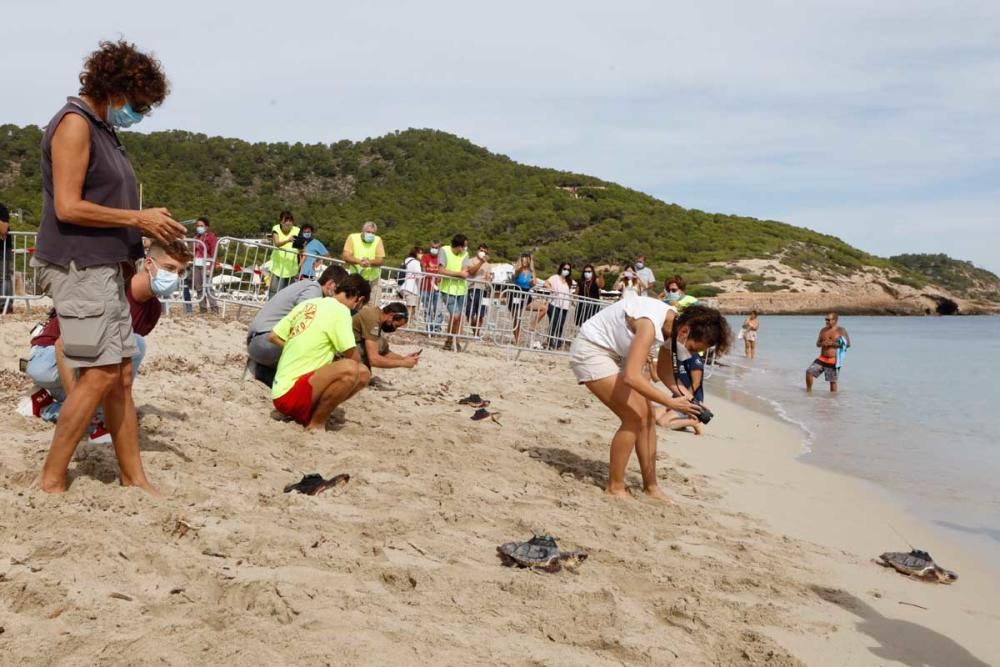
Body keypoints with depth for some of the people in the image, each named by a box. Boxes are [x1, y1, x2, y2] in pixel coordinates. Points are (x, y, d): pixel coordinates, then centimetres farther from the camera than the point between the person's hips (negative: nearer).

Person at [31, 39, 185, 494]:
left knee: (121, 375, 8)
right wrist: (138, 219, -13)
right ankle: (51, 481, 0)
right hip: (77, 266, -9)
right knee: (98, 374, -10)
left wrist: (147, 228, 8)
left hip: (104, 267, 9)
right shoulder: (74, 122, -10)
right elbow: (68, 207, -18)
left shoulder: (103, 130, 18)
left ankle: (135, 479, 12)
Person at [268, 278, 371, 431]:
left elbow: (273, 337, 16)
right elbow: (353, 358, -10)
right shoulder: (340, 310, -12)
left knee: (363, 375, 9)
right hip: (289, 395, -9)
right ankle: (316, 424, -12)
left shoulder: (308, 304, 12)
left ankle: (310, 413, 6)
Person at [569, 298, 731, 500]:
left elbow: (664, 370, 9)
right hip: (590, 350, -9)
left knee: (647, 415, 6)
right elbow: (632, 377, -41)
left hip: (615, 353, 9)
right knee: (634, 417, -14)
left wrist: (683, 396, -8)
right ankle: (615, 488, -3)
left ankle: (651, 487, 15)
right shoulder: (650, 324, -33)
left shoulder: (674, 325, -6)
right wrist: (671, 402, -35)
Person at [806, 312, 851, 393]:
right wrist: (822, 344, -7)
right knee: (809, 372, -8)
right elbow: (817, 344, 19)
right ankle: (809, 392, 5)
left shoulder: (841, 330, -4)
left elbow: (848, 344, -8)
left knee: (833, 381, 0)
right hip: (822, 359, 5)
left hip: (833, 360, -5)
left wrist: (833, 344, -15)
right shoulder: (823, 330, 12)